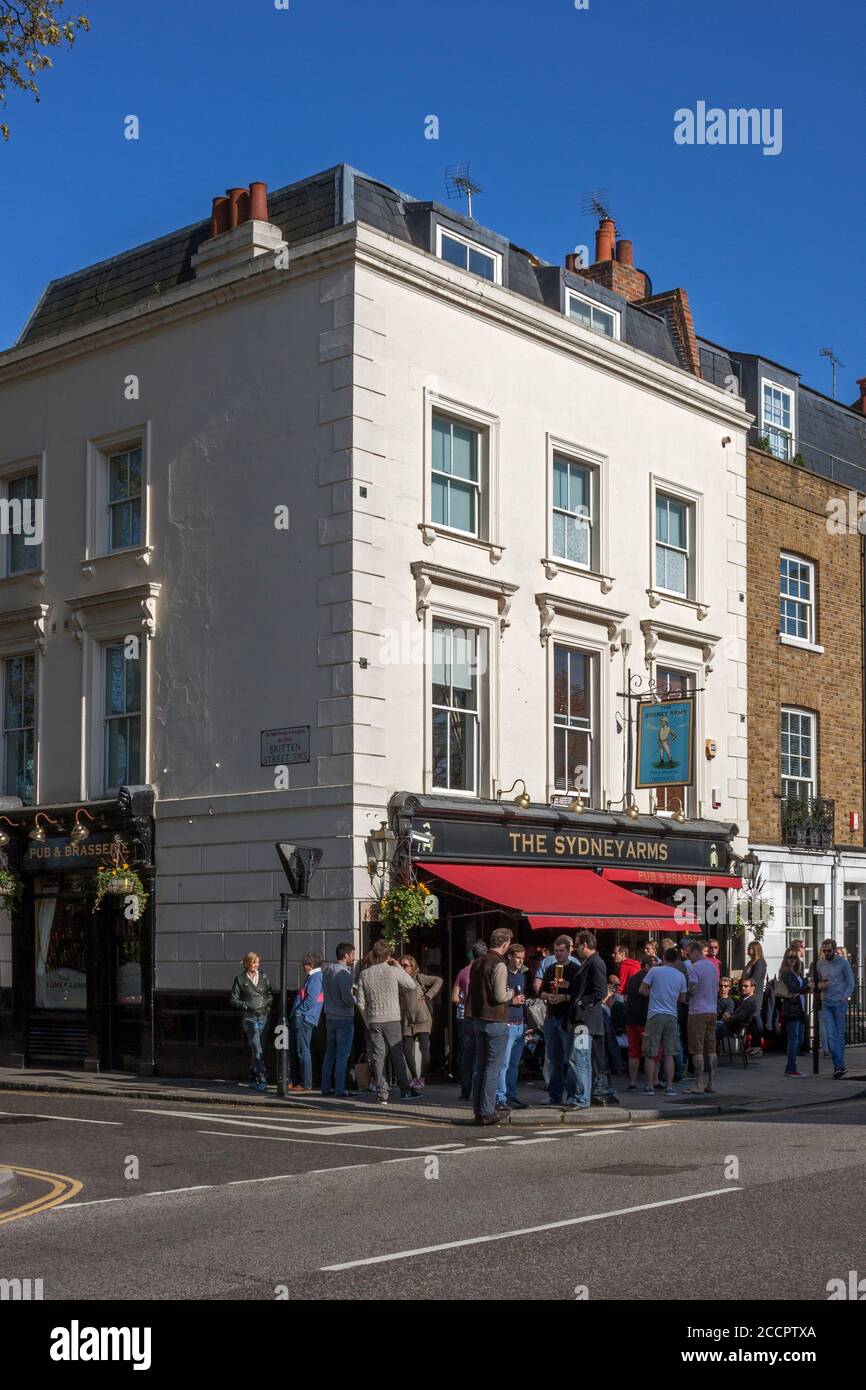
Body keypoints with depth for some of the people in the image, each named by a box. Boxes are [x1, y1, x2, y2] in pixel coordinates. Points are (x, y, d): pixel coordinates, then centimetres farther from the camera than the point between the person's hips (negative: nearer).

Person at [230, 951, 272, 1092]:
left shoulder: (263, 977, 10)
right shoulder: (240, 979, 1)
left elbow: (270, 994, 17)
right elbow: (234, 1000, 2)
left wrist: (267, 1003, -2)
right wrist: (246, 1005, -12)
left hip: (264, 1017, 4)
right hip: (249, 1018, -4)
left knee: (255, 1050, 10)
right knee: (256, 1049, -13)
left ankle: (253, 1080, 19)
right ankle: (261, 1079, -17)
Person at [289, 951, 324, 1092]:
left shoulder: (316, 977, -10)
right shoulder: (311, 977, 22)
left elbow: (311, 999, -18)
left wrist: (299, 1011, -11)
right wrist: (295, 1012, 17)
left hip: (304, 1018, -10)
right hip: (298, 1018, 10)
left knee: (303, 1051, -8)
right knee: (294, 1051, 12)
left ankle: (306, 1084, -5)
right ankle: (295, 1081, 17)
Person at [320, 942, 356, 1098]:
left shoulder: (327, 969, 7)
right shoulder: (343, 973, -18)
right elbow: (347, 998, -24)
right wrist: (355, 999, -2)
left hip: (330, 1017, 8)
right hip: (344, 1019, -8)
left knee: (330, 1054, 14)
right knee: (342, 1056, -2)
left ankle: (326, 1087, 18)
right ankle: (340, 1090, -1)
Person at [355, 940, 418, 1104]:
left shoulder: (364, 974, 1)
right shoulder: (394, 971, -7)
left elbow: (361, 1002, 1)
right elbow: (412, 986, 5)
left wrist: (367, 1021, 12)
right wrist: (398, 966, 9)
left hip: (374, 1021, 2)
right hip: (392, 1020, -2)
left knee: (378, 1057, 4)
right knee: (397, 1055, 8)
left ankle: (382, 1094, 2)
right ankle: (405, 1091, 11)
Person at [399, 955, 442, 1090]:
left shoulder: (418, 978, -1)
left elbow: (438, 981, -5)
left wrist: (428, 995, -9)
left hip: (422, 1018, -5)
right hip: (407, 1021, 5)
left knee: (424, 1048, -11)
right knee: (407, 1050, 2)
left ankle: (422, 1078, -1)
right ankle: (414, 1078, 18)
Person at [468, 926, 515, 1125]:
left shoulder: (477, 963, 9)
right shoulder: (499, 965, -16)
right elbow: (500, 996, -19)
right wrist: (511, 992, 0)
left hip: (478, 1019, 8)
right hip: (496, 1021, -8)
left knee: (480, 1065, 12)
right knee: (493, 1067, -3)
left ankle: (478, 1109, 16)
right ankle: (487, 1112, -3)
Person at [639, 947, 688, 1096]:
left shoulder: (654, 971, -3)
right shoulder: (681, 976, 5)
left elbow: (643, 990, 0)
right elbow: (682, 999, 12)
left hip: (655, 1015, -2)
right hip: (671, 1016, 2)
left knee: (650, 1054, 4)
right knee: (669, 1054, 6)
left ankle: (650, 1085, 4)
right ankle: (669, 1087, 3)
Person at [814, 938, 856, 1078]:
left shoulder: (843, 963, -2)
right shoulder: (819, 964, 10)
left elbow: (850, 984, 0)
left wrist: (844, 998, -13)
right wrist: (820, 985, -2)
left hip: (840, 1003, -3)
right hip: (826, 1003, 3)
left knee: (840, 1034, 2)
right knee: (830, 1034, -8)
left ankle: (838, 1065, 9)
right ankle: (840, 1066, -10)